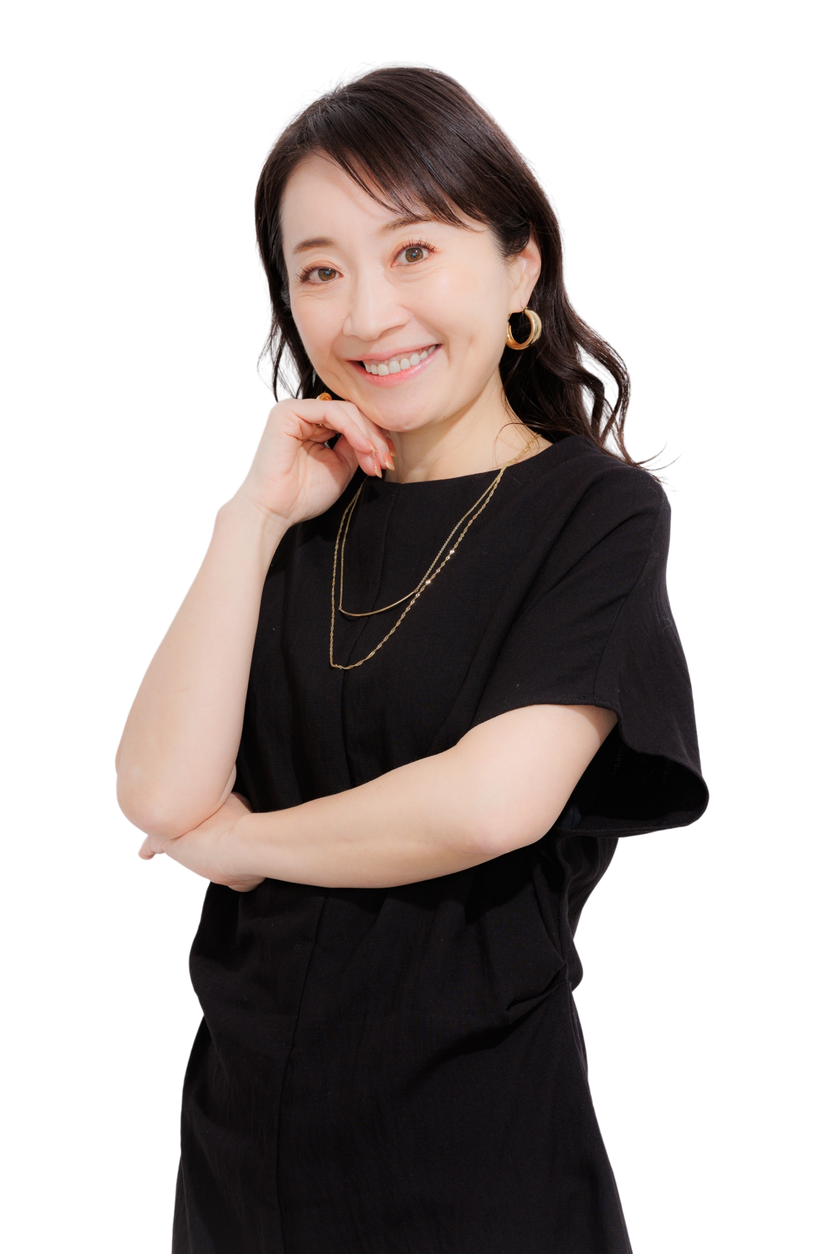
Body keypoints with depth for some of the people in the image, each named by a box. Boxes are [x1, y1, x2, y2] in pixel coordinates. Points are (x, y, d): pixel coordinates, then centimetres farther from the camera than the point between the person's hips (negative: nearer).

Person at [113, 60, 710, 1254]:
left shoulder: (598, 510, -8)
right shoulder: (297, 511, 4)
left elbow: (496, 800, -23)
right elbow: (158, 794, -7)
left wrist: (239, 840, -10)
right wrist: (252, 519, -11)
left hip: (476, 1126, -4)